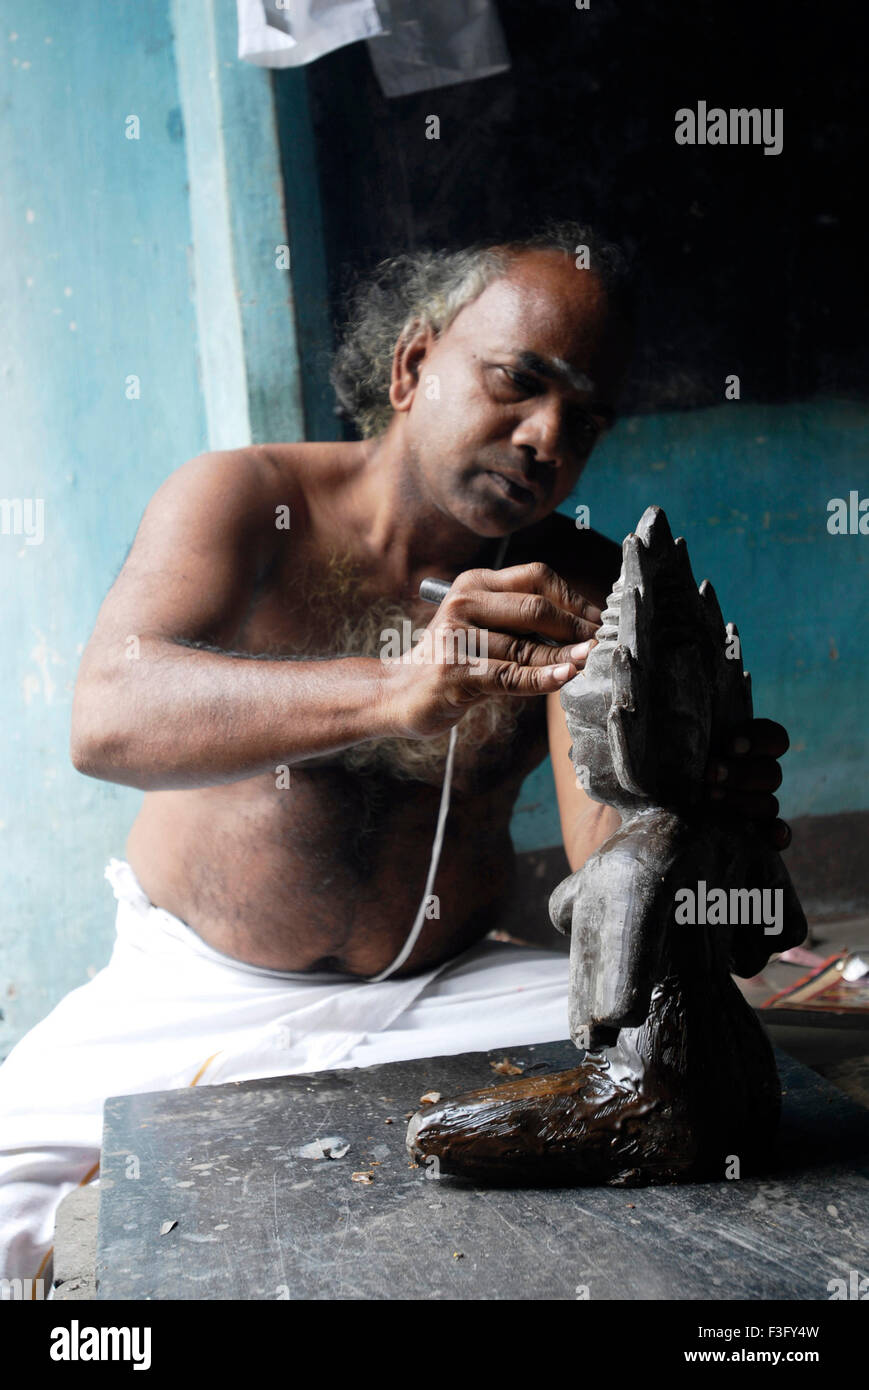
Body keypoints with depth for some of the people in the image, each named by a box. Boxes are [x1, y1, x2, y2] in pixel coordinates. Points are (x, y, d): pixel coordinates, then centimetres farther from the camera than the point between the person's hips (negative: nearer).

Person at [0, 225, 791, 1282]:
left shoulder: (582, 588, -2)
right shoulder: (236, 500, -8)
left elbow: (603, 855, -14)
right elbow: (107, 717, -28)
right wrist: (394, 687, -44)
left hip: (448, 992, 3)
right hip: (200, 992, -2)